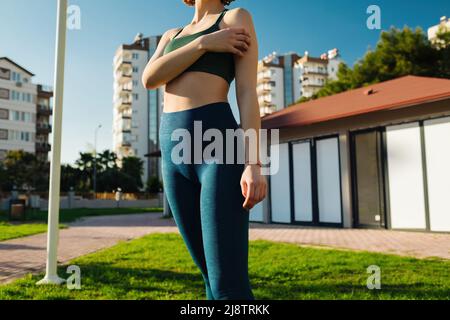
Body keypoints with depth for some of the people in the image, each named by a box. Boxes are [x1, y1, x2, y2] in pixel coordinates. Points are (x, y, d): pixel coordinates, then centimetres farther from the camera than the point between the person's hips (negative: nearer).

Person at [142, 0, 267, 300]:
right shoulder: (171, 36, 25)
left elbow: (248, 92, -6)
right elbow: (149, 79, 4)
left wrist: (254, 164, -17)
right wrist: (205, 43, -4)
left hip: (219, 147, -6)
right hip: (175, 153, 7)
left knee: (229, 286, -12)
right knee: (212, 277, 8)